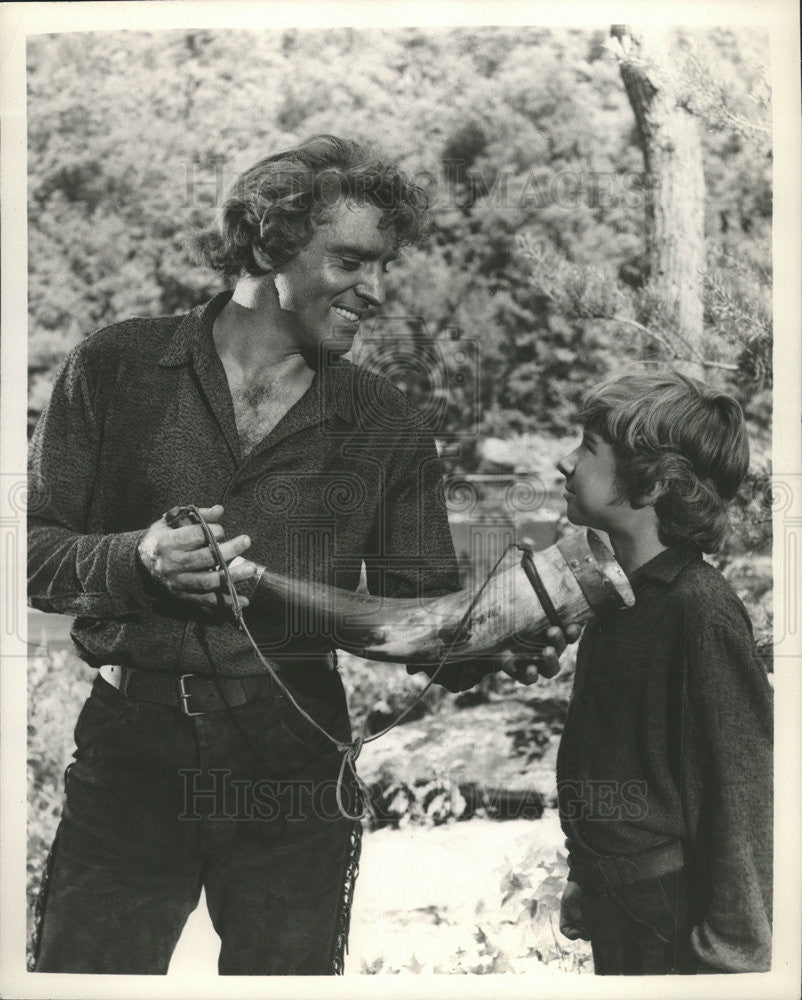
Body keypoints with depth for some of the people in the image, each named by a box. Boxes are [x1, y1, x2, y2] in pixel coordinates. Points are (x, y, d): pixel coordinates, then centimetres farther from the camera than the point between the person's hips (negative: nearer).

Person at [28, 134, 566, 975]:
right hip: (133, 748, -1)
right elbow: (32, 548, 1)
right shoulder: (118, 369, 2)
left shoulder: (384, 425, 7)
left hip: (294, 763, 2)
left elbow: (419, 605, 4)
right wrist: (137, 559, -19)